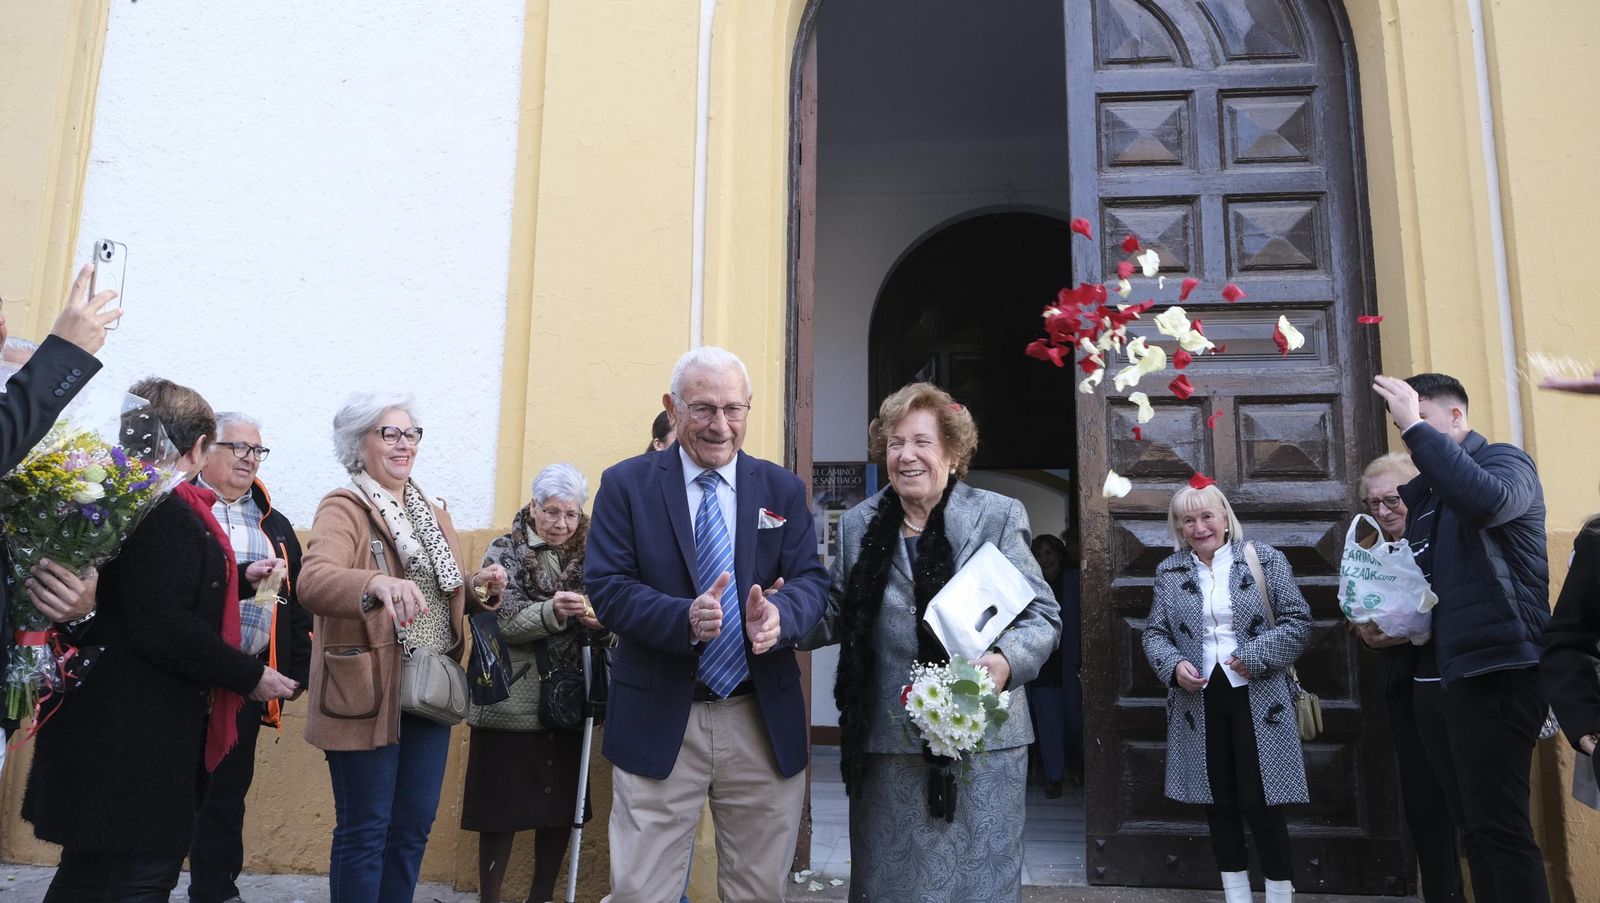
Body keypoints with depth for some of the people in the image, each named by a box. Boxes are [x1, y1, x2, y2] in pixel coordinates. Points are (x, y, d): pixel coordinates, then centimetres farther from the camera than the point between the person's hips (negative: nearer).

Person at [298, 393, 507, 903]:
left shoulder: (433, 514, 13)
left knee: (413, 829, 14)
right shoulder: (343, 509, -9)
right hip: (368, 695, -6)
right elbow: (313, 582, -28)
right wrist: (378, 583, -47)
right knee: (364, 832, 4)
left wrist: (477, 588, -1)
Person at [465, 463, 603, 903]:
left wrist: (598, 620, -18)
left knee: (563, 807, 11)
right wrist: (552, 612, -30)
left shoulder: (587, 556, 7)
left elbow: (605, 628, 6)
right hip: (512, 704, -4)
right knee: (503, 808, 3)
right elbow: (503, 623, -13)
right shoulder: (505, 552, -3)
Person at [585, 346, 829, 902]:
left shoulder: (783, 489, 7)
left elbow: (811, 579, 1)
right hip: (658, 722, -2)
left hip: (766, 724, 2)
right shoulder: (625, 485, 0)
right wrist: (685, 618, -26)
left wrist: (779, 613, -23)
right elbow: (607, 587, -7)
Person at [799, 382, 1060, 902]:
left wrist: (1006, 661, -21)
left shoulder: (998, 517, -2)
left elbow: (1041, 615, -2)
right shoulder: (858, 525, 8)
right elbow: (839, 616, 15)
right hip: (885, 745, 3)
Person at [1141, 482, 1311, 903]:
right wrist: (1173, 665, -9)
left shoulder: (1263, 558, 0)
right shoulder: (1169, 572, 8)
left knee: (1261, 804, -3)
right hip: (1199, 701, 3)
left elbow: (1298, 620, -2)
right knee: (1218, 804, 10)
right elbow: (1154, 632, 10)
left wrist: (1255, 656, -13)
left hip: (1257, 697, -3)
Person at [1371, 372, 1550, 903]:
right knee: (1473, 827, 11)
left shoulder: (1504, 461, -3)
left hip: (1492, 672, -8)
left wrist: (1417, 426, -25)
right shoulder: (1420, 492, 19)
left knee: (1499, 826, -7)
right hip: (1434, 675, 8)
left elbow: (1486, 500, -29)